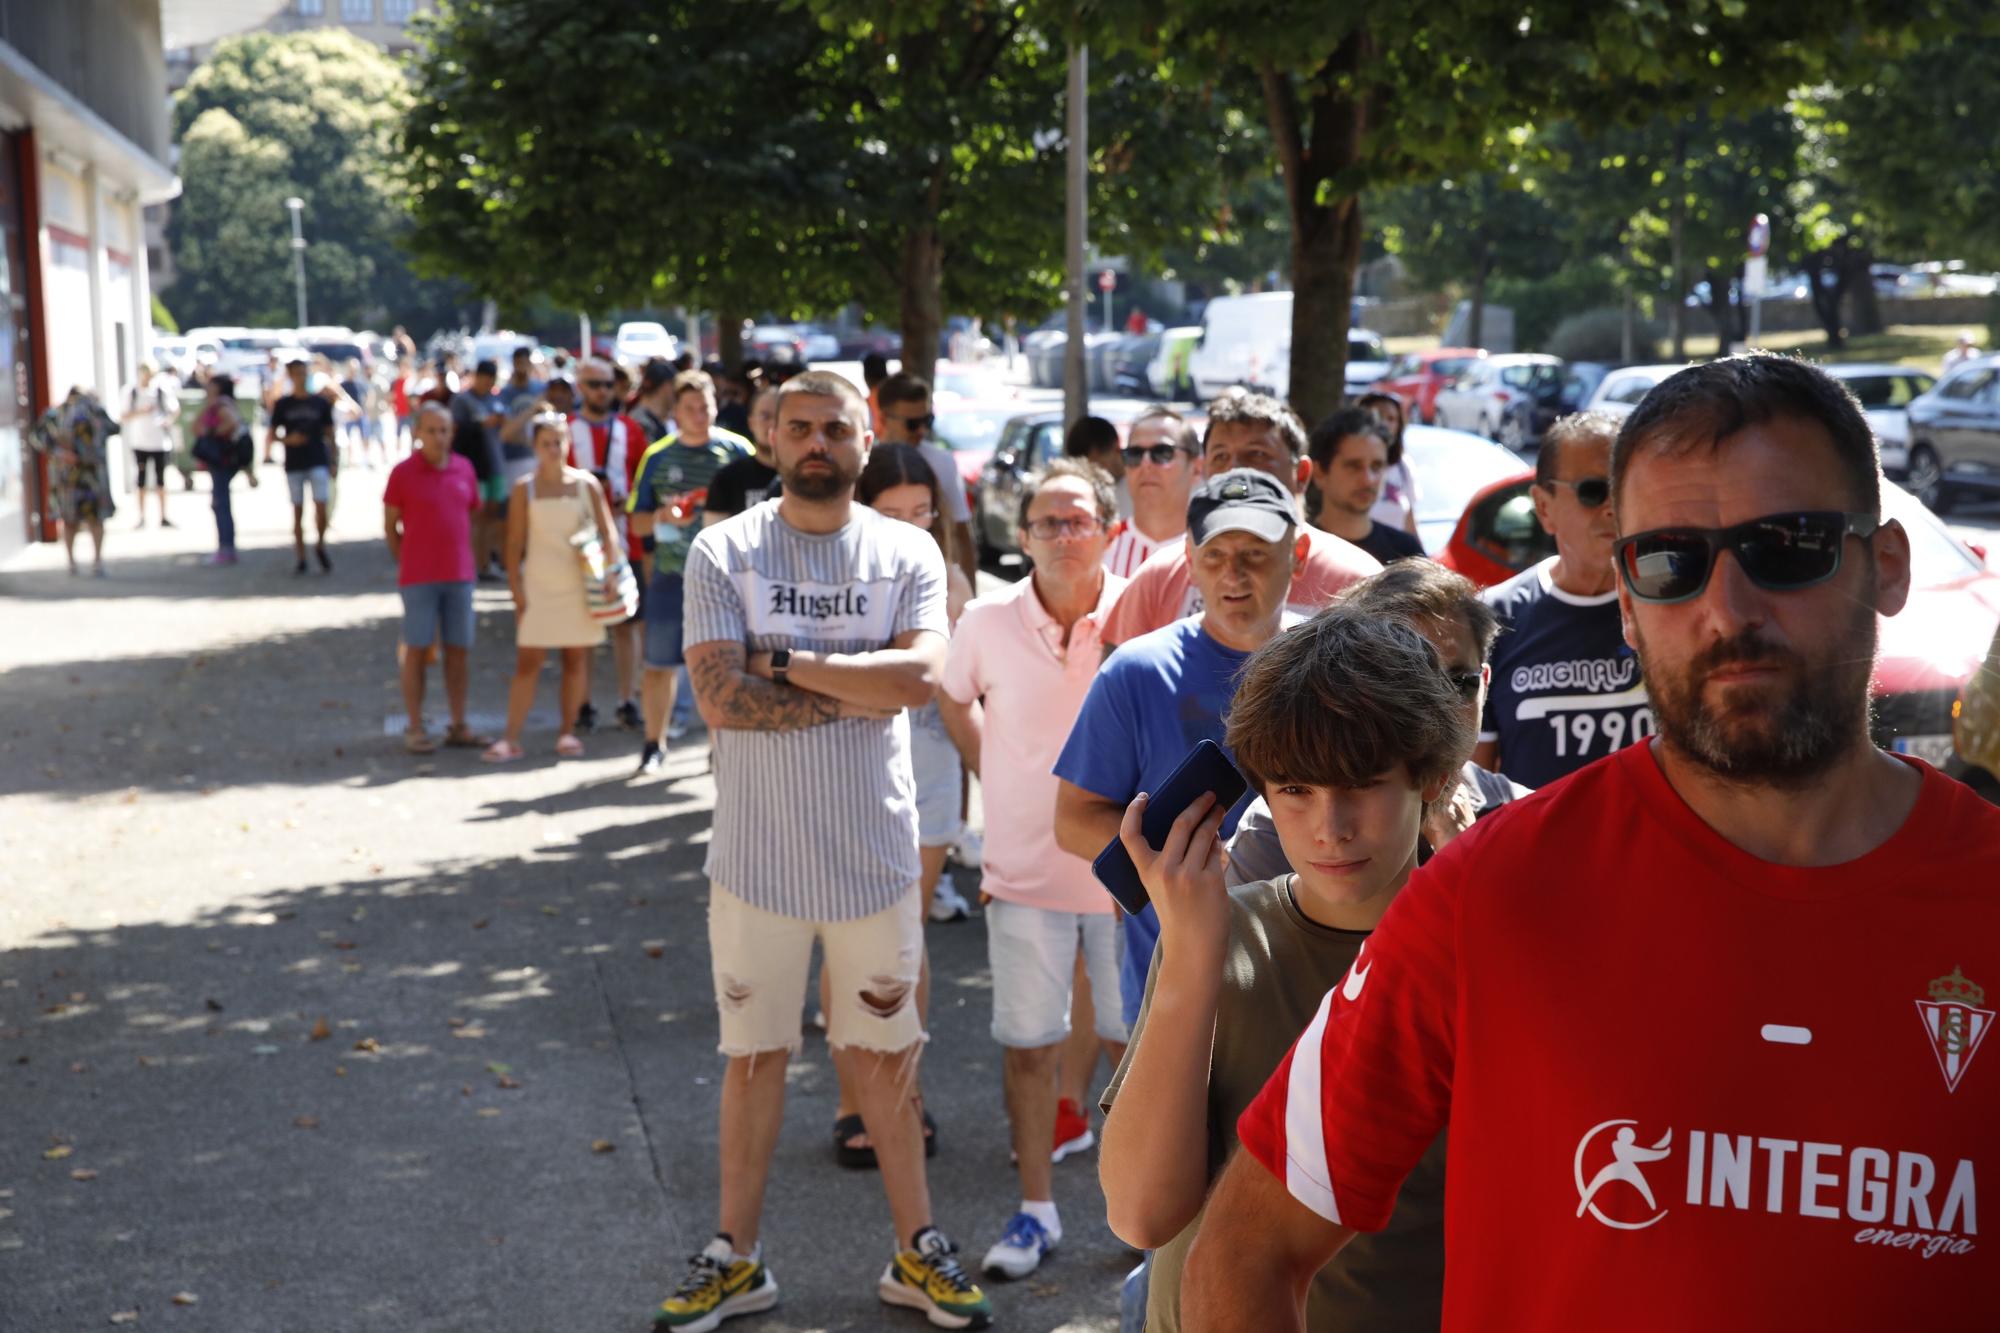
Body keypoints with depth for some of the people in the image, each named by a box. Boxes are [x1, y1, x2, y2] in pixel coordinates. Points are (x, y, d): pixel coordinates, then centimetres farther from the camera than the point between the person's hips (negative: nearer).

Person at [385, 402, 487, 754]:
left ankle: (459, 726, 14)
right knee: (417, 649, 0)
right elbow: (390, 527, 2)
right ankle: (415, 729, 7)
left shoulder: (464, 469, 7)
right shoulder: (403, 473, -3)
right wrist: (406, 565, 0)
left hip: (459, 575, 4)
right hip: (418, 577, -4)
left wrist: (464, 561, 10)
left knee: (460, 649, 6)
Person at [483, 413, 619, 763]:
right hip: (538, 587, -1)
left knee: (576, 661, 6)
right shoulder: (524, 488, 1)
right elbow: (514, 542, 0)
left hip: (579, 585, 1)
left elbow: (608, 531, 4)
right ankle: (511, 739, -3)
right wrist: (515, 587, -6)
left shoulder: (586, 484, 3)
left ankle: (567, 733, 15)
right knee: (527, 663, -3)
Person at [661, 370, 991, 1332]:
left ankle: (918, 1252, 26)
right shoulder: (723, 552, -4)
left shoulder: (907, 554, 0)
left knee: (884, 1056, 13)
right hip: (757, 855, 0)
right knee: (754, 1055, 12)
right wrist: (861, 689, -14)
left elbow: (920, 675, -17)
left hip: (874, 854, 1)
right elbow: (722, 699, -16)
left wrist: (787, 658, -16)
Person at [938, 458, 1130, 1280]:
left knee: (1132, 1041, 12)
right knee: (1027, 1045, 9)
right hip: (1025, 868, 1)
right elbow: (953, 699, 13)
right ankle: (1036, 1212, 25)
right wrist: (997, 779, 8)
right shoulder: (989, 621, -8)